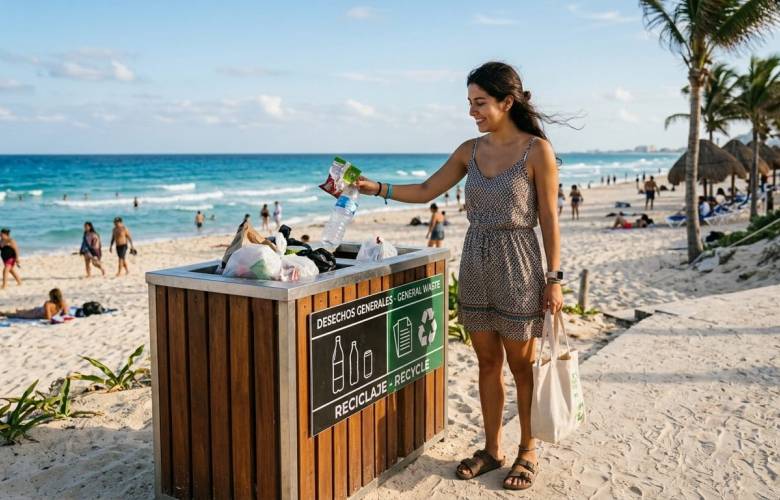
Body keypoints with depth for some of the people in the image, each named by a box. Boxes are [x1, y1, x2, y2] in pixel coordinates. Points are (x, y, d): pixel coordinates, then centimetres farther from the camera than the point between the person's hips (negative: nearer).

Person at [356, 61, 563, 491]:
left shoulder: (537, 150, -9)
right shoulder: (470, 151, 6)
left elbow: (549, 219, -8)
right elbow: (426, 191, 10)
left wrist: (554, 279, -10)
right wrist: (375, 188, -1)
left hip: (517, 267, -5)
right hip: (475, 266, 5)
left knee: (521, 365, 7)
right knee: (488, 363, 13)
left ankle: (528, 451, 25)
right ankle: (491, 450, 27)